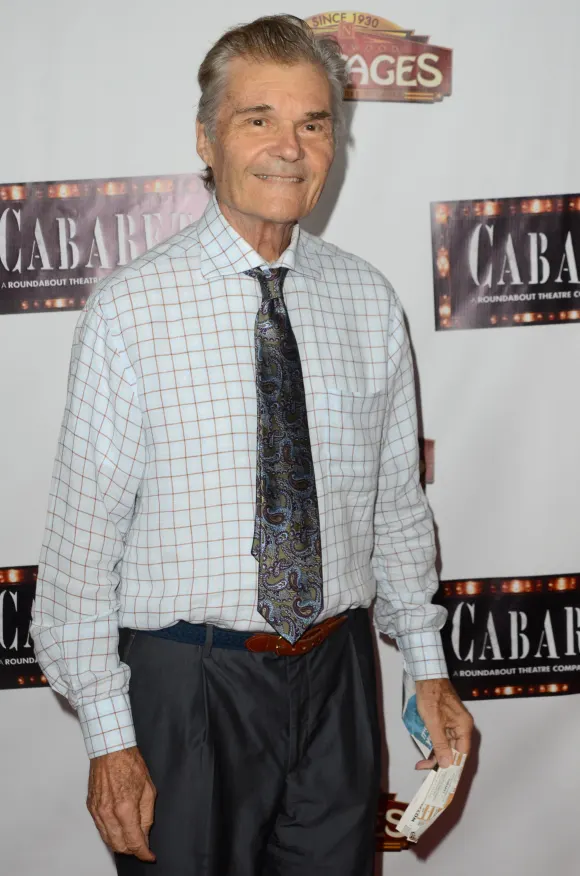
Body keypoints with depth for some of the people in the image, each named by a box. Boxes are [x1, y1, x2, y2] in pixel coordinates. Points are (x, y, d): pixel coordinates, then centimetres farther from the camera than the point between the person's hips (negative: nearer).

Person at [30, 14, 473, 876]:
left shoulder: (370, 303, 2)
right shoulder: (129, 310, -11)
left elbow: (397, 504, 10)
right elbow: (83, 536, -10)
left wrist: (428, 666, 11)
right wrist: (109, 736, -11)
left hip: (339, 677, 4)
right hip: (188, 684, -3)